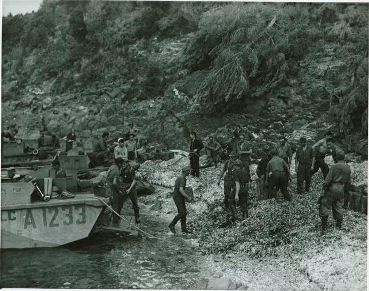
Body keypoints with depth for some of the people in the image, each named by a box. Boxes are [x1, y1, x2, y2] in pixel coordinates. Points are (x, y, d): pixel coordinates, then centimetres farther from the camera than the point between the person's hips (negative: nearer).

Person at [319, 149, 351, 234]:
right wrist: (345, 192, 21)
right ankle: (339, 224, 29)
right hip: (341, 190, 5)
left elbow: (328, 179, -17)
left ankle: (324, 228, 0)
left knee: (325, 207, 1)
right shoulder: (348, 168, 3)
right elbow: (348, 182, 10)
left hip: (332, 189, -5)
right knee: (338, 207, 19)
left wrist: (324, 187, -4)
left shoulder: (334, 167, -15)